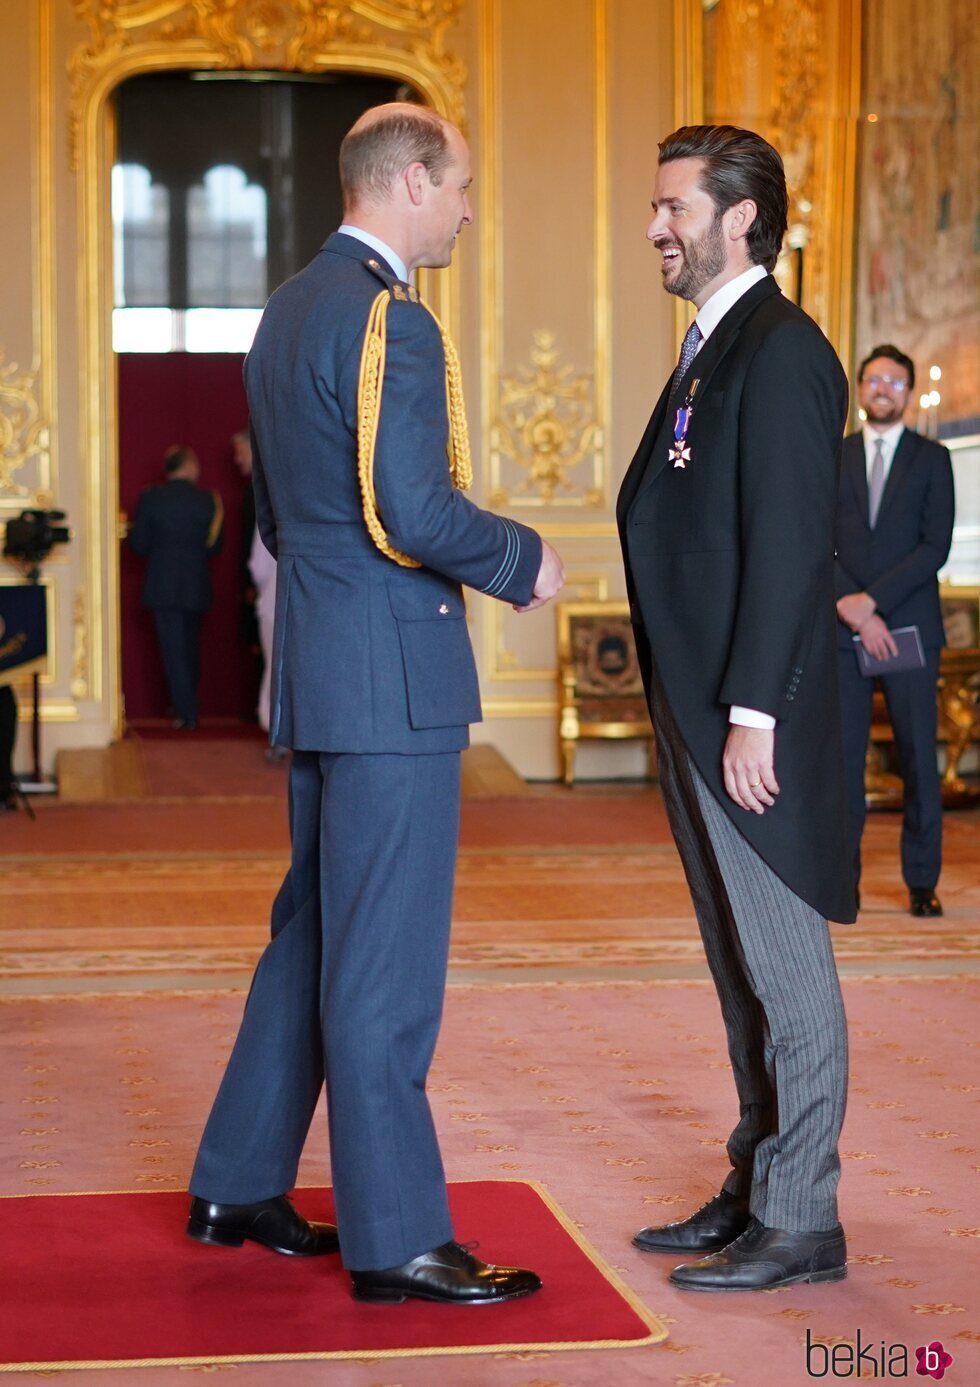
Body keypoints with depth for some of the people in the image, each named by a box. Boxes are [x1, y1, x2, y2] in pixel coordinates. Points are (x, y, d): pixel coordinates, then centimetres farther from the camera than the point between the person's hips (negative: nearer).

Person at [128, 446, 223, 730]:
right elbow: (214, 546, 1)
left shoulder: (150, 499, -6)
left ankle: (187, 713, -4)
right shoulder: (207, 500, -3)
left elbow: (138, 543, -4)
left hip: (162, 586, -2)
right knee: (190, 648, 19)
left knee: (174, 650, 1)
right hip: (196, 587, 2)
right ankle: (187, 706, 27)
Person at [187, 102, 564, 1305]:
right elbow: (412, 508, -22)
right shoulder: (387, 317, -15)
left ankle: (239, 1186, 27)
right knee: (386, 960, -4)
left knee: (313, 936, 18)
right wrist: (522, 563, -8)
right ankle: (394, 1239, 4)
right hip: (390, 676, -10)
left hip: (318, 668, 10)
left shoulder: (289, 310, 15)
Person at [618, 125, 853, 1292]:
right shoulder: (709, 352, 17)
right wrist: (693, 711, 15)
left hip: (750, 718, -10)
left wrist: (752, 714, -21)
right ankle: (756, 1187, 26)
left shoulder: (780, 351, -13)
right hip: (696, 712, 10)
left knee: (784, 965, -2)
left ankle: (799, 1220, 7)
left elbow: (791, 547, -20)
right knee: (741, 965, 16)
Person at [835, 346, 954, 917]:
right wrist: (852, 610, -10)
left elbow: (936, 547, -3)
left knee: (919, 756, -1)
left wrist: (872, 599, -13)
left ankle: (922, 882, 5)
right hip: (844, 629, 1)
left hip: (910, 625, -1)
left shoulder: (932, 459, 7)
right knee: (843, 755, -2)